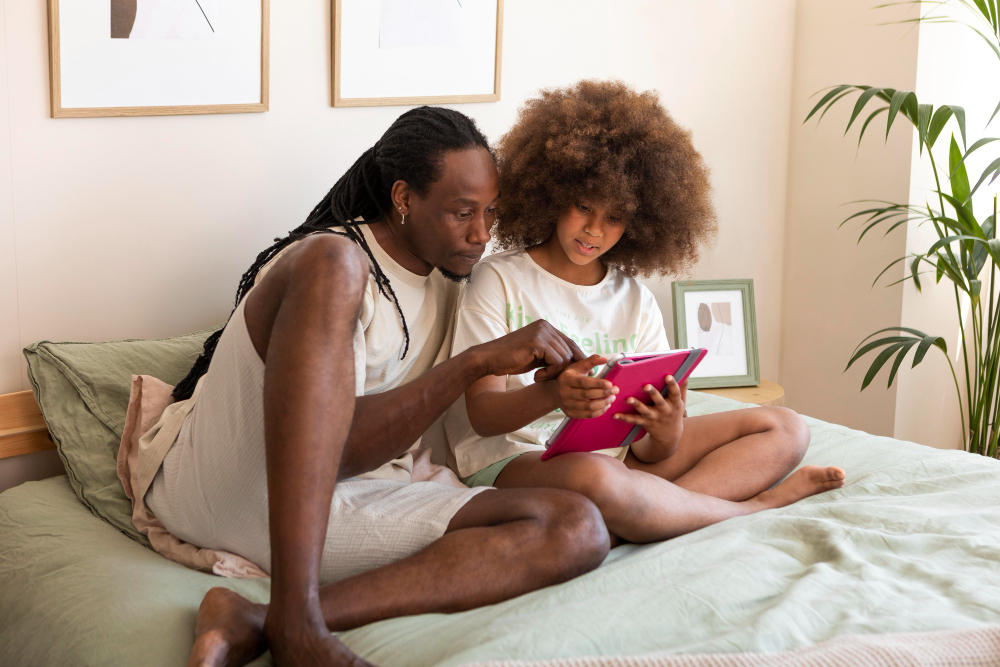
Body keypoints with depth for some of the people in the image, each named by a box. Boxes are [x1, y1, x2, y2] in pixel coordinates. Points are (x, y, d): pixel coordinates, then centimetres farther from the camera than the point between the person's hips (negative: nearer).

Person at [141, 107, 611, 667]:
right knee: (333, 264, -30)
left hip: (335, 509, 6)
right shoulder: (328, 256, -8)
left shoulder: (449, 276, 17)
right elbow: (340, 450, -18)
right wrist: (479, 362, -24)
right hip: (221, 486, -6)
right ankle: (295, 618, -39)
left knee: (578, 529, -20)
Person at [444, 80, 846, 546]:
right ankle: (753, 505, -16)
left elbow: (653, 448, 4)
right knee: (592, 478, -41)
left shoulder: (635, 301, 11)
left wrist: (667, 432, -23)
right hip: (517, 455, -6)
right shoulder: (498, 281, 0)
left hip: (618, 453, 6)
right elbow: (481, 414, -9)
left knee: (785, 428, -2)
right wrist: (551, 394, -31)